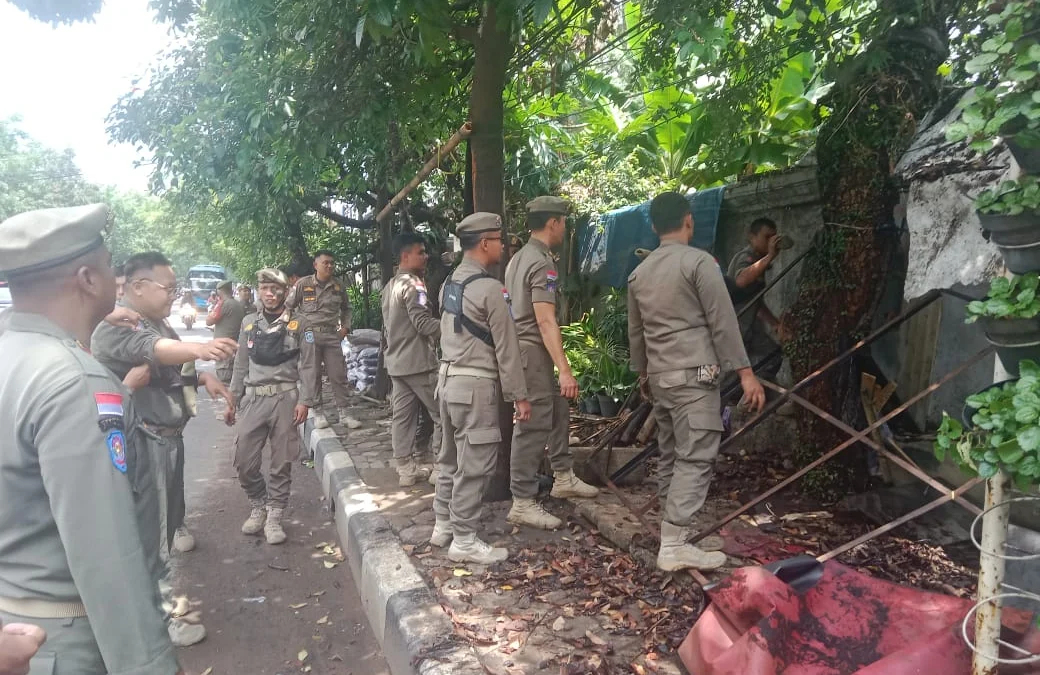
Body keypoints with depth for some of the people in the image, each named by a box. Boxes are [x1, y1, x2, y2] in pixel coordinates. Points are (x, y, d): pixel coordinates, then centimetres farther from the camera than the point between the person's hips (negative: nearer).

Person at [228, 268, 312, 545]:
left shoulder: (297, 325, 1)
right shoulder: (248, 324, 11)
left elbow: (308, 366, -2)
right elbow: (241, 366, 15)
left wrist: (304, 401, -10)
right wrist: (232, 401, 13)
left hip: (285, 398, -3)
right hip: (253, 398, 3)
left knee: (282, 461, 3)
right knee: (245, 461, 2)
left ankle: (274, 515, 15)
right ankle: (257, 507, 25)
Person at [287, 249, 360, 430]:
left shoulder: (339, 286, 5)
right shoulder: (303, 284, -4)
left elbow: (346, 308, 19)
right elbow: (289, 306, 4)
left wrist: (345, 327, 7)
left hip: (332, 335, 3)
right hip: (309, 334, -3)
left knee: (338, 375, 3)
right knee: (313, 375, 2)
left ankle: (344, 413, 9)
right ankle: (317, 412, 12)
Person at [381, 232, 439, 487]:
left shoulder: (390, 286, 16)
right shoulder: (413, 284, -13)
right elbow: (423, 323, -21)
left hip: (397, 360, 9)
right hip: (418, 361, -9)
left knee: (402, 416, 8)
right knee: (442, 413, -2)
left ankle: (407, 469, 12)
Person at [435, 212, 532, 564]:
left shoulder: (449, 284, 12)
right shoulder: (490, 287, -15)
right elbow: (507, 347, -14)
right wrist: (519, 395, -9)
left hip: (449, 379, 9)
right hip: (476, 385, -9)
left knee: (451, 457, 18)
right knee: (474, 464, -1)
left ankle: (443, 526, 29)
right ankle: (464, 541, 7)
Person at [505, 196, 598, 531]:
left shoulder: (519, 258, 13)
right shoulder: (542, 264, -17)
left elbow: (506, 301, 19)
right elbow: (546, 322, -24)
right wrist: (565, 370, -26)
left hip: (521, 347, 10)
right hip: (533, 352, -10)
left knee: (558, 410, 20)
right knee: (533, 427, -5)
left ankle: (563, 478, 32)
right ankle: (523, 504, 1)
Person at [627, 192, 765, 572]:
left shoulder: (639, 273, 12)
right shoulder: (699, 261, -8)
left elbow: (635, 332, 19)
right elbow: (723, 323, -11)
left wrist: (642, 373, 30)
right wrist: (745, 372, -7)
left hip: (660, 377, 7)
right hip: (694, 375, -7)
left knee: (671, 457, 13)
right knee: (695, 459, -5)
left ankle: (676, 534, 21)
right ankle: (673, 547, -6)